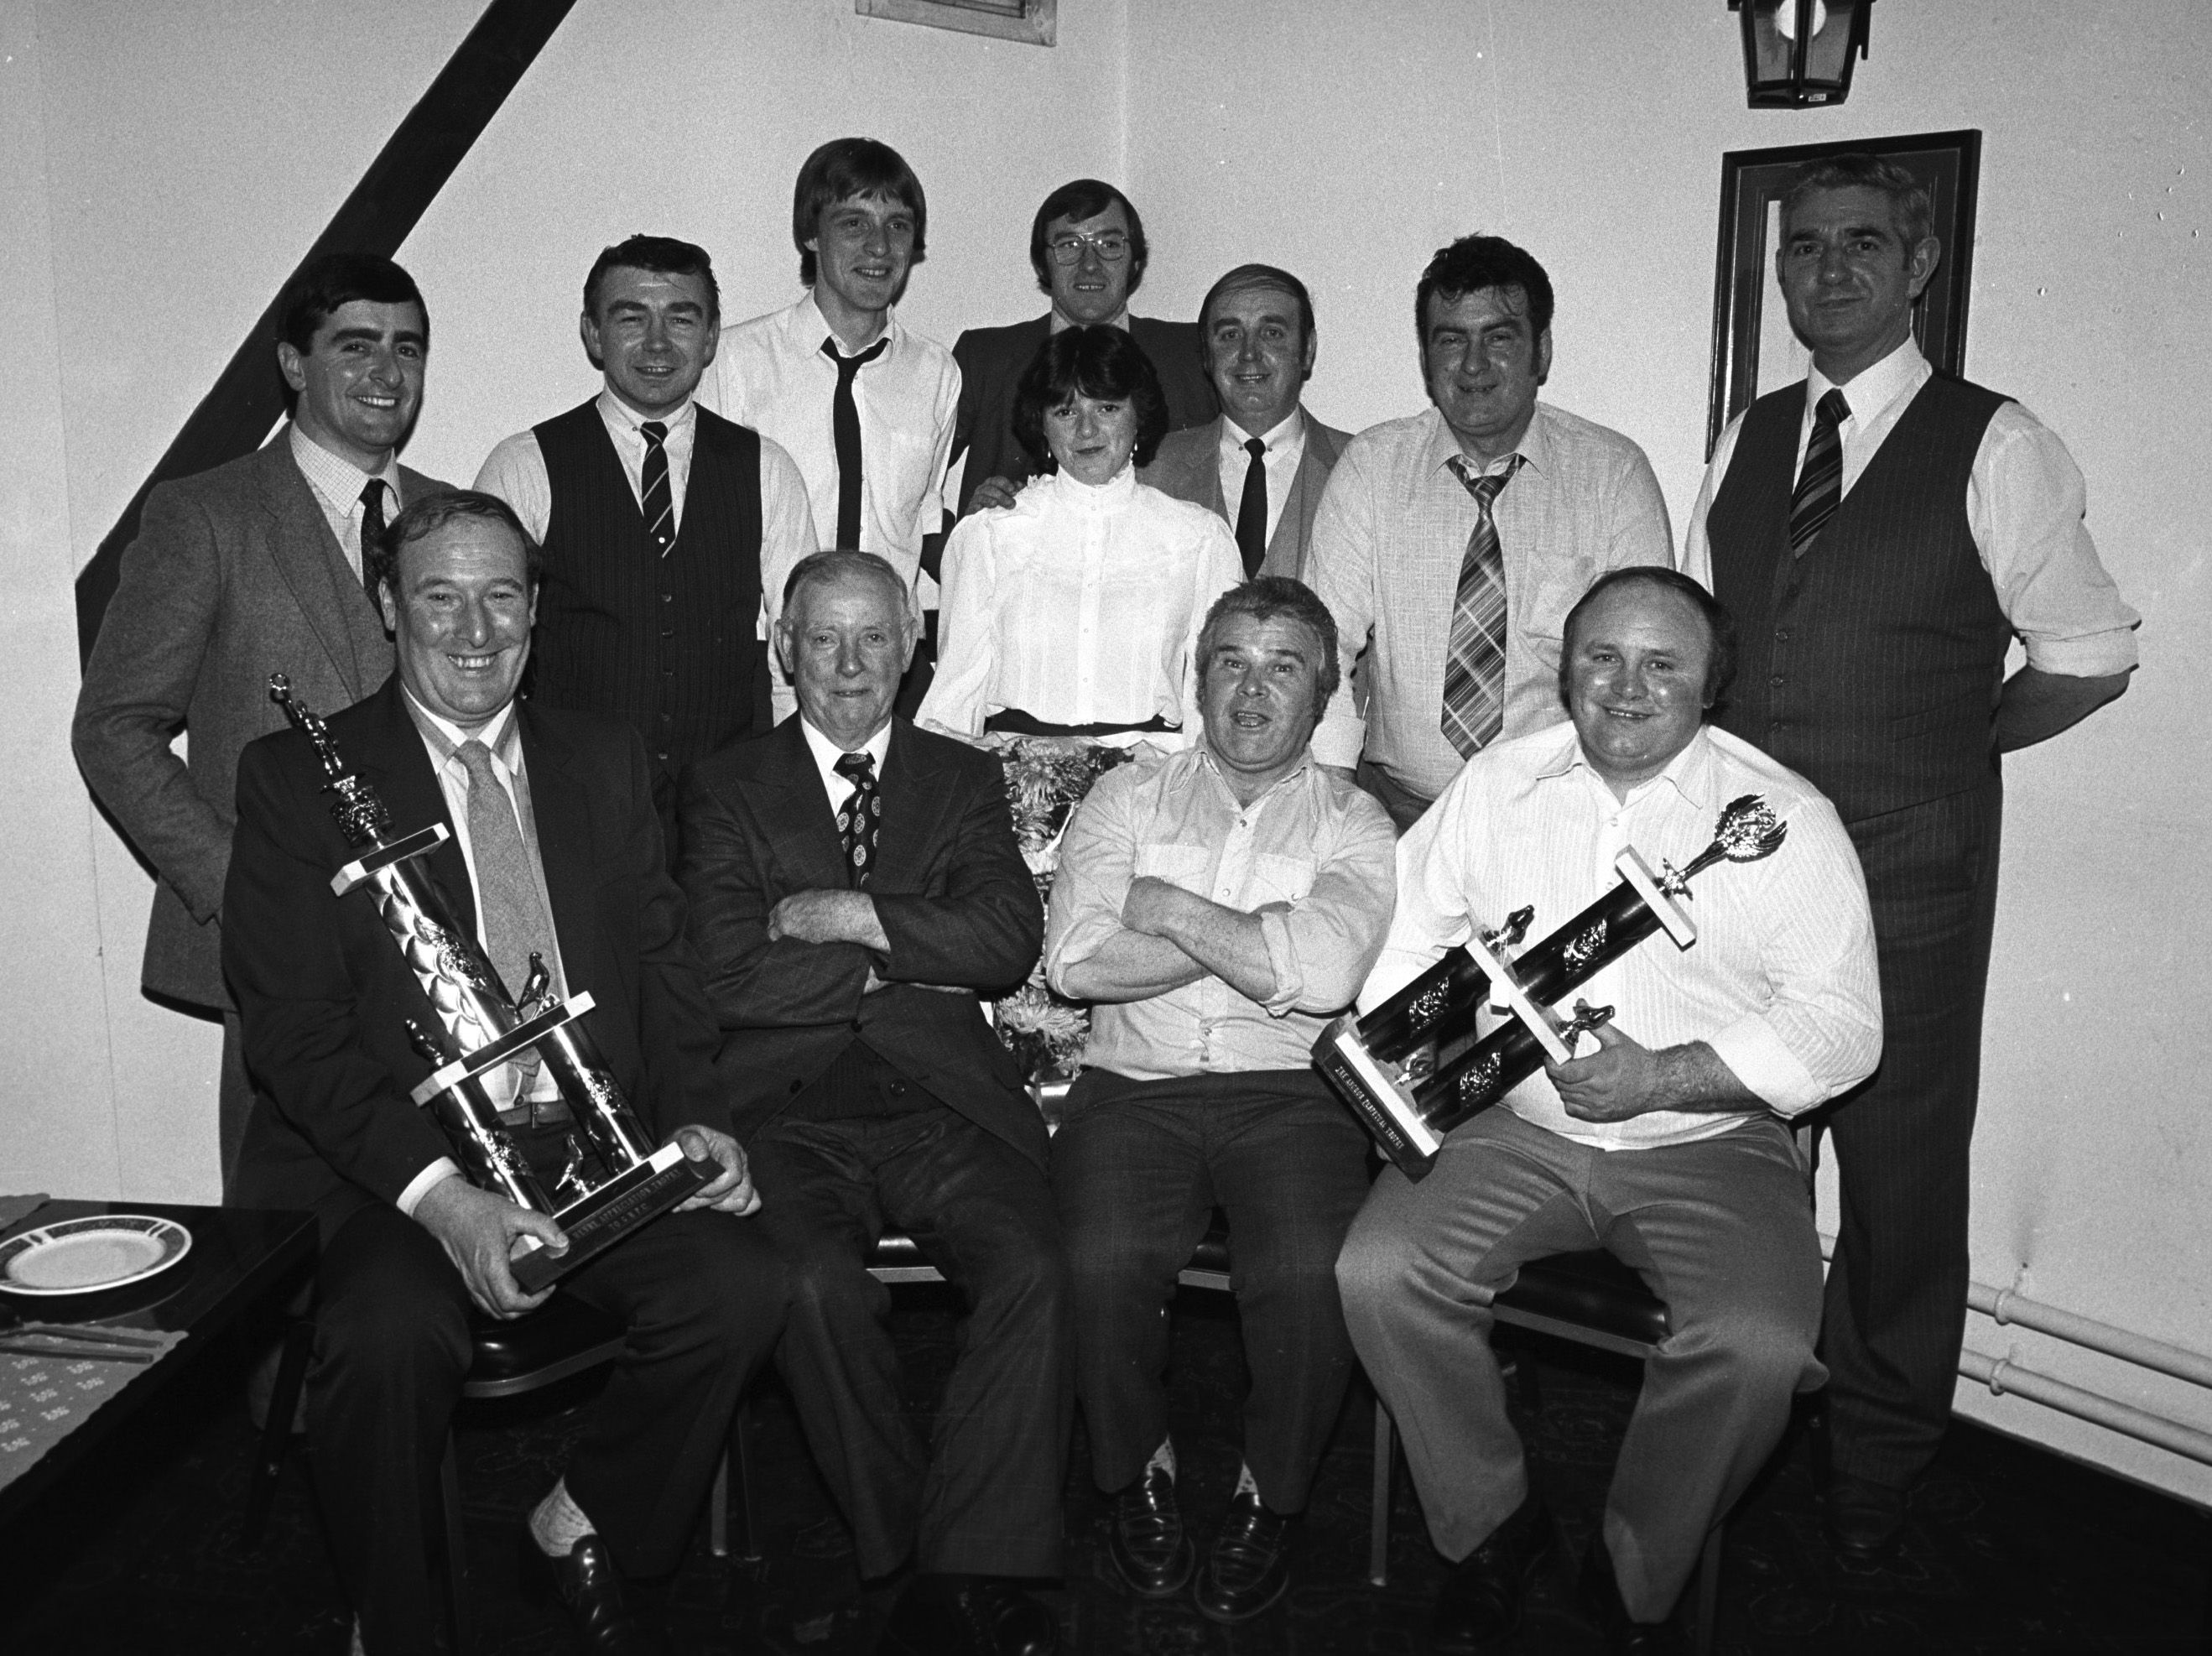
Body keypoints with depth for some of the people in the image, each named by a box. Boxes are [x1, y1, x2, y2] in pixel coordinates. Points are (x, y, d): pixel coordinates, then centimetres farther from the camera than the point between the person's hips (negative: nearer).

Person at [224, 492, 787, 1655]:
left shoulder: (603, 761, 15)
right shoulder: (296, 776, 3)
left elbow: (663, 962, 13)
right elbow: (293, 1030, -6)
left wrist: (694, 1117, -6)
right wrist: (437, 1192, -20)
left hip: (597, 1145, 3)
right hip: (389, 1167, -3)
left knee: (741, 1286, -22)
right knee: (387, 1333, -32)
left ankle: (584, 1528, 7)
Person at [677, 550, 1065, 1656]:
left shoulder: (963, 781, 18)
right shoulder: (726, 790, 12)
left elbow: (1009, 940, 0)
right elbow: (729, 978, -3)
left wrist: (841, 917, -7)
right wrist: (908, 963, -2)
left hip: (943, 1108, 2)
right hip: (791, 1118, -1)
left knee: (1033, 1271, -25)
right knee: (815, 1287, -29)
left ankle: (971, 1567, -13)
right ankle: (909, 1555, -7)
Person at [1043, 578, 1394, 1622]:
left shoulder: (1354, 826, 8)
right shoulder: (1128, 798, 12)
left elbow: (1325, 974, -14)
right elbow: (1074, 959, -6)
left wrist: (1172, 908, -6)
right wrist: (1257, 941, -5)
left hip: (1290, 1093, 0)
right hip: (1136, 1086, 1)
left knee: (1311, 1276, -28)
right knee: (1101, 1264, -26)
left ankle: (1268, 1497, 2)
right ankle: (1138, 1475, 5)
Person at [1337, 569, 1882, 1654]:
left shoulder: (1784, 819, -3)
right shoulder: (1496, 784, 7)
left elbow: (1841, 1025, -7)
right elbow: (1412, 930, 13)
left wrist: (1663, 1078, -18)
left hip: (1708, 1143, -2)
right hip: (1515, 1126, 2)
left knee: (1757, 1344, -27)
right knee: (1378, 1271, -21)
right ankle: (1491, 1525, 6)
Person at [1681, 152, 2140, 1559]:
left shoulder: (1993, 446, -5)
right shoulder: (1747, 440, 10)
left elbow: (2090, 659, 1)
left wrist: (1947, 744, 5)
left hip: (1906, 881, -4)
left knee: (1901, 1178, 8)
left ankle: (1877, 1470, 29)